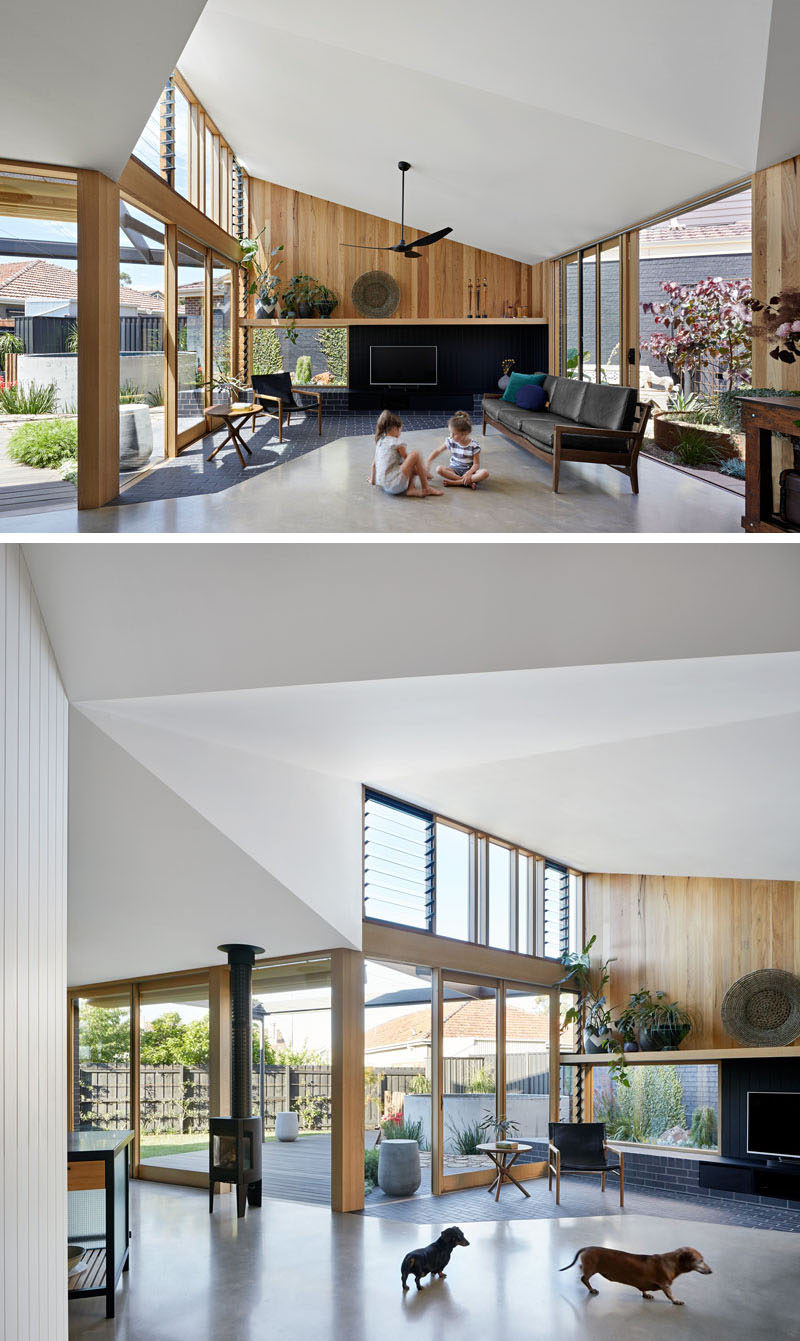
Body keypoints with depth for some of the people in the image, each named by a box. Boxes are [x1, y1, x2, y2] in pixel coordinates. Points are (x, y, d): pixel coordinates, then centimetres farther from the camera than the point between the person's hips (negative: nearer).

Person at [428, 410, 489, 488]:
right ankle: (468, 482, -32)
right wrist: (427, 463, -2)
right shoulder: (450, 441, -6)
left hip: (469, 470, -2)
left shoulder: (473, 446, -14)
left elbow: (476, 464, -13)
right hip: (455, 469, 2)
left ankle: (454, 482, -38)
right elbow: (437, 451, 7)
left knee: (485, 473, -33)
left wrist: (469, 473, -32)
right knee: (439, 469, -28)